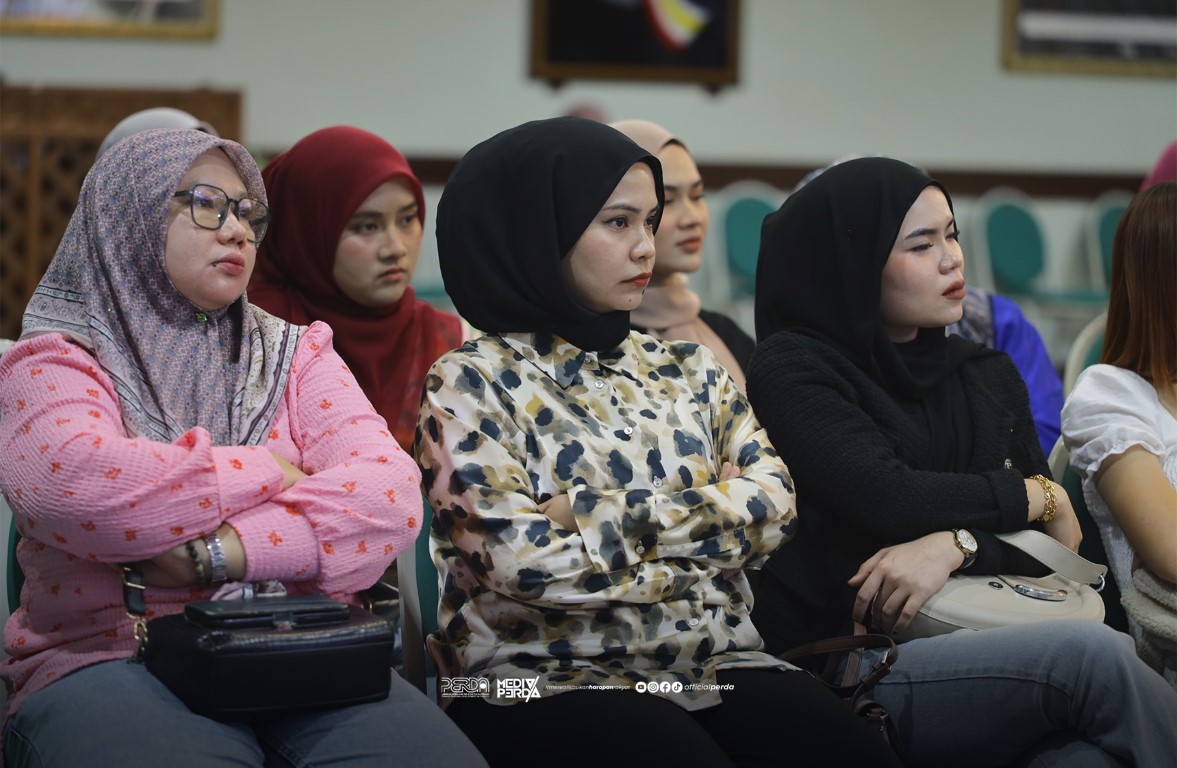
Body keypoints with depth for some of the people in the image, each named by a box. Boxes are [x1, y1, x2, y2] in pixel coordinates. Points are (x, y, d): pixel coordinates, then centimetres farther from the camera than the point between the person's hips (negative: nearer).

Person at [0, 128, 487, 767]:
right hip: (115, 659, -3)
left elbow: (388, 492, -2)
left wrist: (219, 554, -16)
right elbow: (73, 484, -18)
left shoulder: (294, 355, 17)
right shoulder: (55, 361, 7)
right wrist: (271, 474, -6)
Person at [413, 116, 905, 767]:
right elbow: (522, 561, -13)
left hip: (712, 667, 5)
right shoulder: (473, 383, 0)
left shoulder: (684, 371, 16)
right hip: (544, 681, -4)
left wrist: (601, 515, -10)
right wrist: (709, 536, -2)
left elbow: (774, 503, 2)